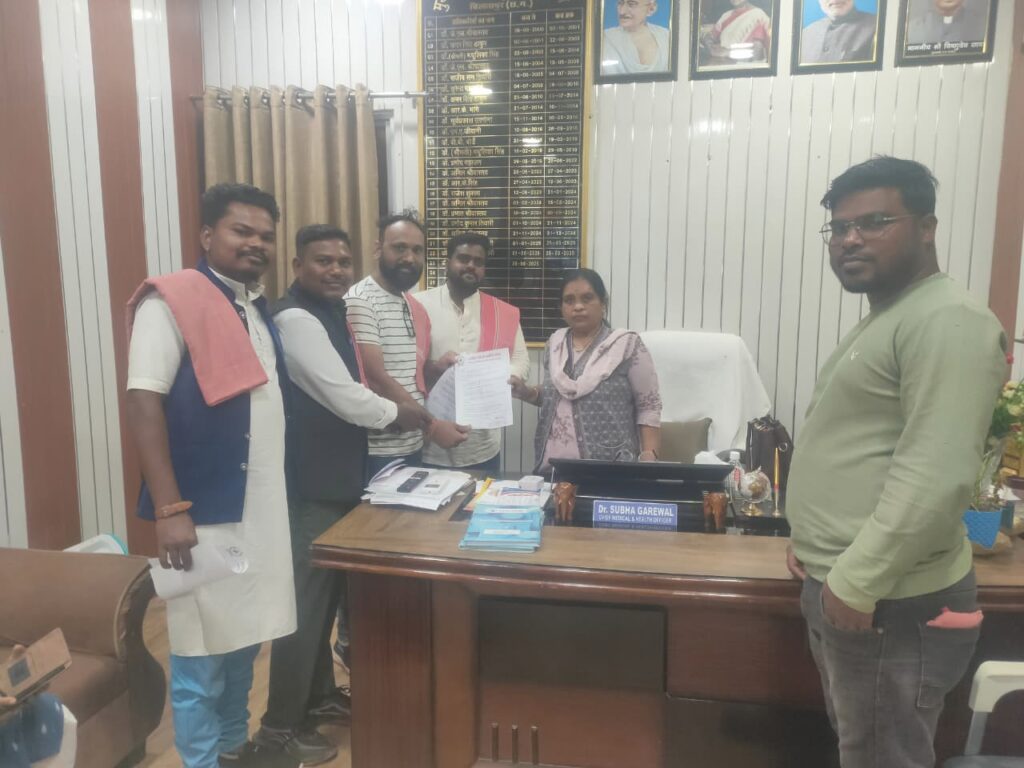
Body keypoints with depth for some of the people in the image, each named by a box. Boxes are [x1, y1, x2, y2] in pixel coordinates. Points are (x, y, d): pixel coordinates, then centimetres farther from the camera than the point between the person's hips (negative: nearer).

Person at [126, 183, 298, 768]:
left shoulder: (260, 308, 12)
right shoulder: (171, 300, -10)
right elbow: (143, 401, -17)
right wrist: (170, 509, -22)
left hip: (263, 506, 7)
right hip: (205, 510, -7)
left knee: (243, 637, 19)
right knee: (204, 650, 6)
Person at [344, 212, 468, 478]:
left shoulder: (416, 309, 12)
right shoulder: (360, 301, -13)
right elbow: (375, 378, -19)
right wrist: (431, 425, -17)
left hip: (413, 446, 8)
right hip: (377, 451, -8)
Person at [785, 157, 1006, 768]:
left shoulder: (946, 321, -16)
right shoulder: (886, 320, 16)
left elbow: (934, 476, -25)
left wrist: (856, 583, -23)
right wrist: (818, 543, 18)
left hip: (891, 604, -9)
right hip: (838, 584, 9)